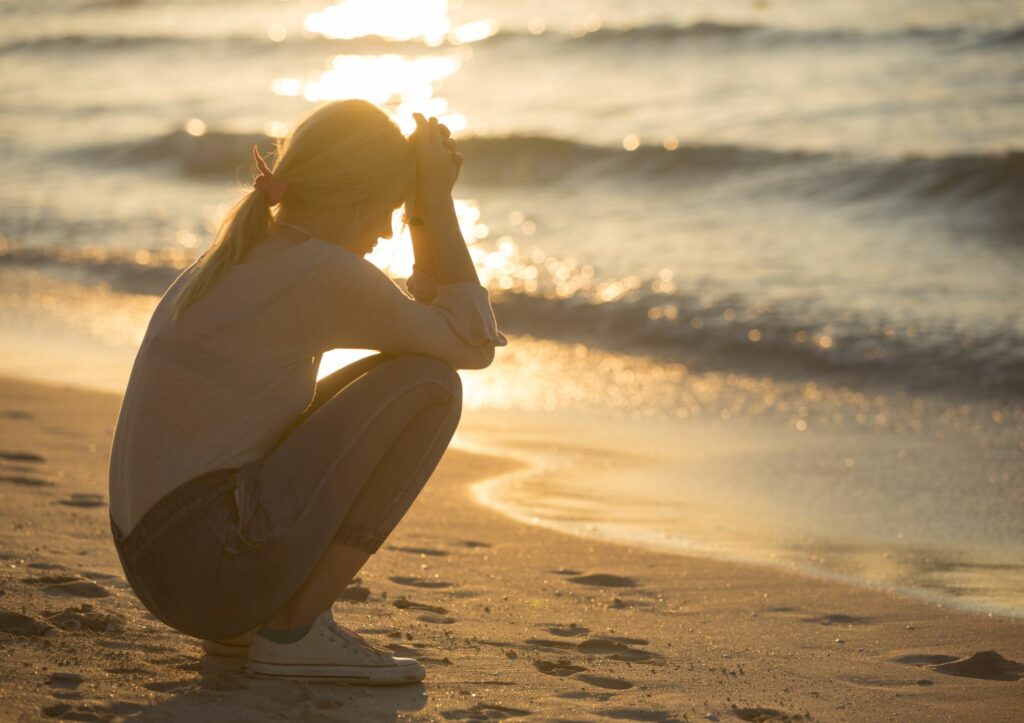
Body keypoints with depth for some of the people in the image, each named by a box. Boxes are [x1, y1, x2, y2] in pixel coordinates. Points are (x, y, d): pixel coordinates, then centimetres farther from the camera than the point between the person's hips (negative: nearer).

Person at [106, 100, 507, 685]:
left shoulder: (237, 257, 16)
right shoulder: (324, 272, -14)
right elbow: (472, 342, -2)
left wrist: (426, 209, 15)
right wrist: (437, 203, 2)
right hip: (218, 566, -10)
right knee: (428, 384, -6)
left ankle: (243, 622, 16)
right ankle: (294, 629, -4)